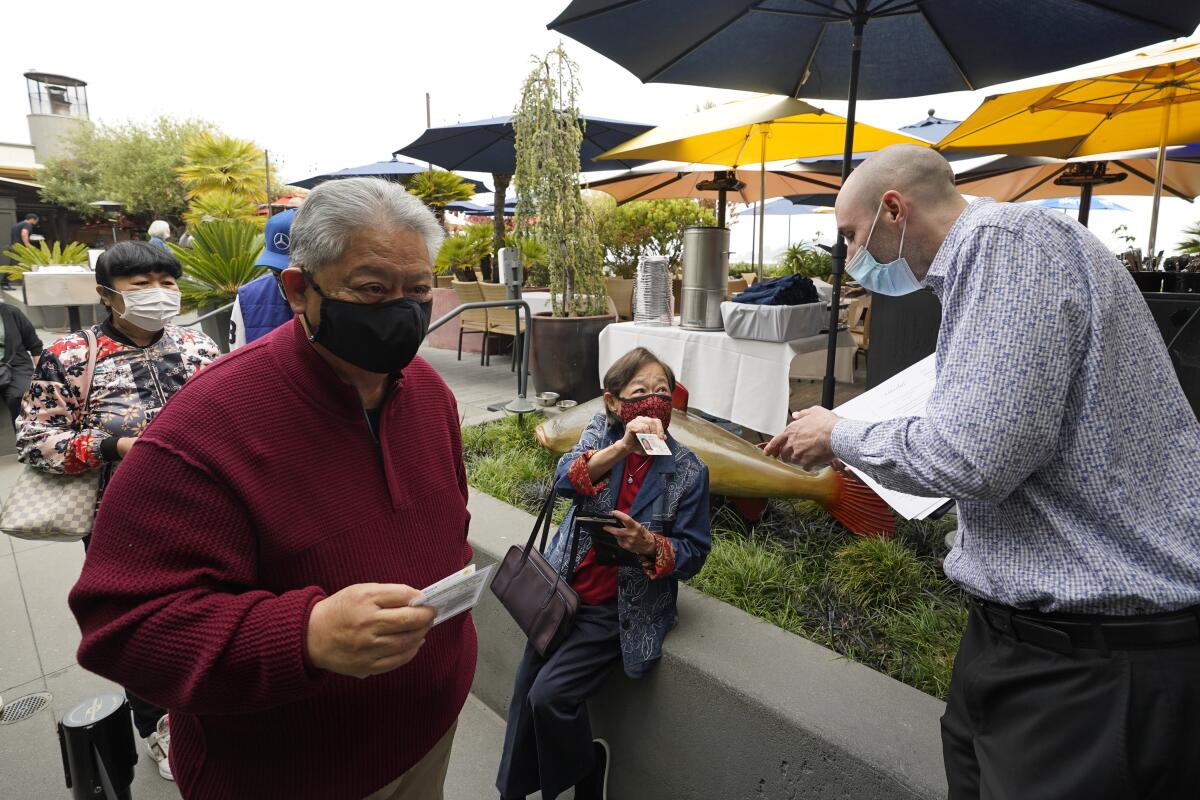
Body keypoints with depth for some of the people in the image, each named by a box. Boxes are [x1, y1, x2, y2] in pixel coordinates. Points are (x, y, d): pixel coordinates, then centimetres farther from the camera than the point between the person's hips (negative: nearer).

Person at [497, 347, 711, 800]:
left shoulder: (688, 470, -11)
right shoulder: (601, 434, -5)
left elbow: (693, 555, -7)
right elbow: (566, 480, -24)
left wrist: (649, 545, -28)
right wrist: (622, 446, -40)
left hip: (620, 609, -3)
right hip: (564, 592, 4)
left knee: (550, 694, -14)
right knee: (524, 692, 11)